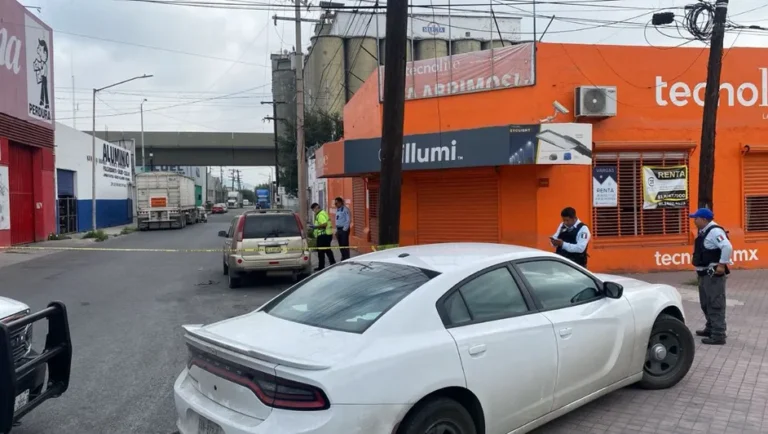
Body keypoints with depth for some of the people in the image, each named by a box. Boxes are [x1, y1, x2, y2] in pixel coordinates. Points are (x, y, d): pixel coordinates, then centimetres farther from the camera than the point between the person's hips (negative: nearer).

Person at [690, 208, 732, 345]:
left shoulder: (714, 231, -18)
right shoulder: (704, 232, 14)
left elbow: (727, 247, -29)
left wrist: (722, 265, -25)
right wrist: (696, 259, 13)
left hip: (714, 274, -11)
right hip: (704, 274, 11)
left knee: (715, 304, -8)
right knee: (706, 303, 20)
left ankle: (718, 335, -6)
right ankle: (710, 329, 32)